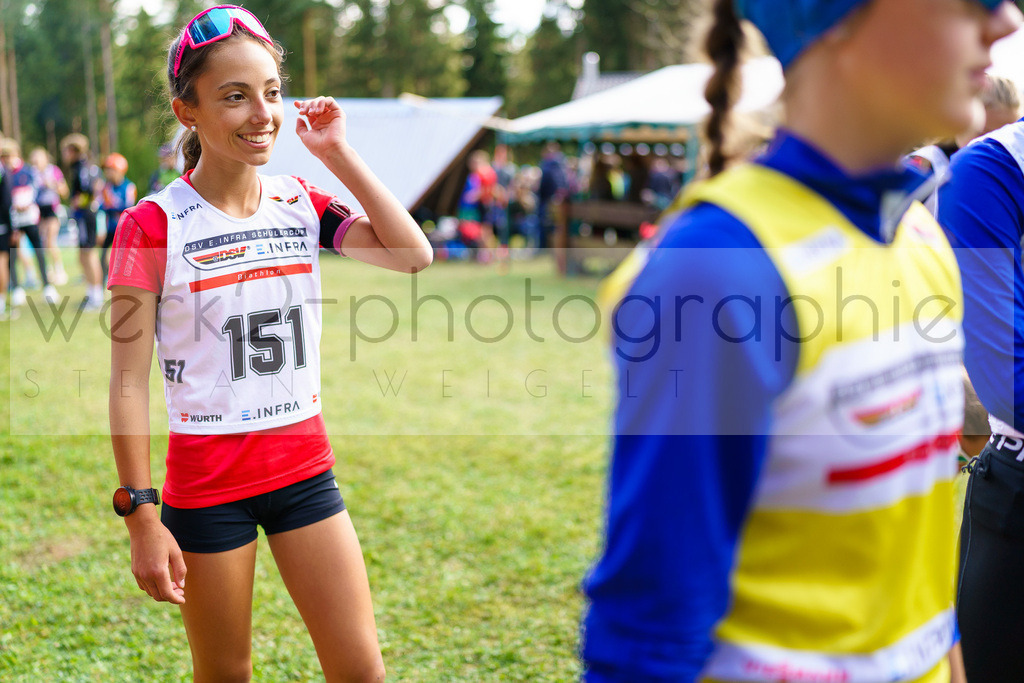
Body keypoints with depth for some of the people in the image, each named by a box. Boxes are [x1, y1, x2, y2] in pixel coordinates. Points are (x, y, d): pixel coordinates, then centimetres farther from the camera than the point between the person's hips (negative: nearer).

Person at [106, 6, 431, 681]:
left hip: (304, 467, 4)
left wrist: (339, 153, -8)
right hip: (206, 481, -3)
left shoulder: (302, 202, 2)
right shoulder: (154, 224, -11)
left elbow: (413, 254, -10)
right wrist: (142, 516, -12)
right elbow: (129, 379, -10)